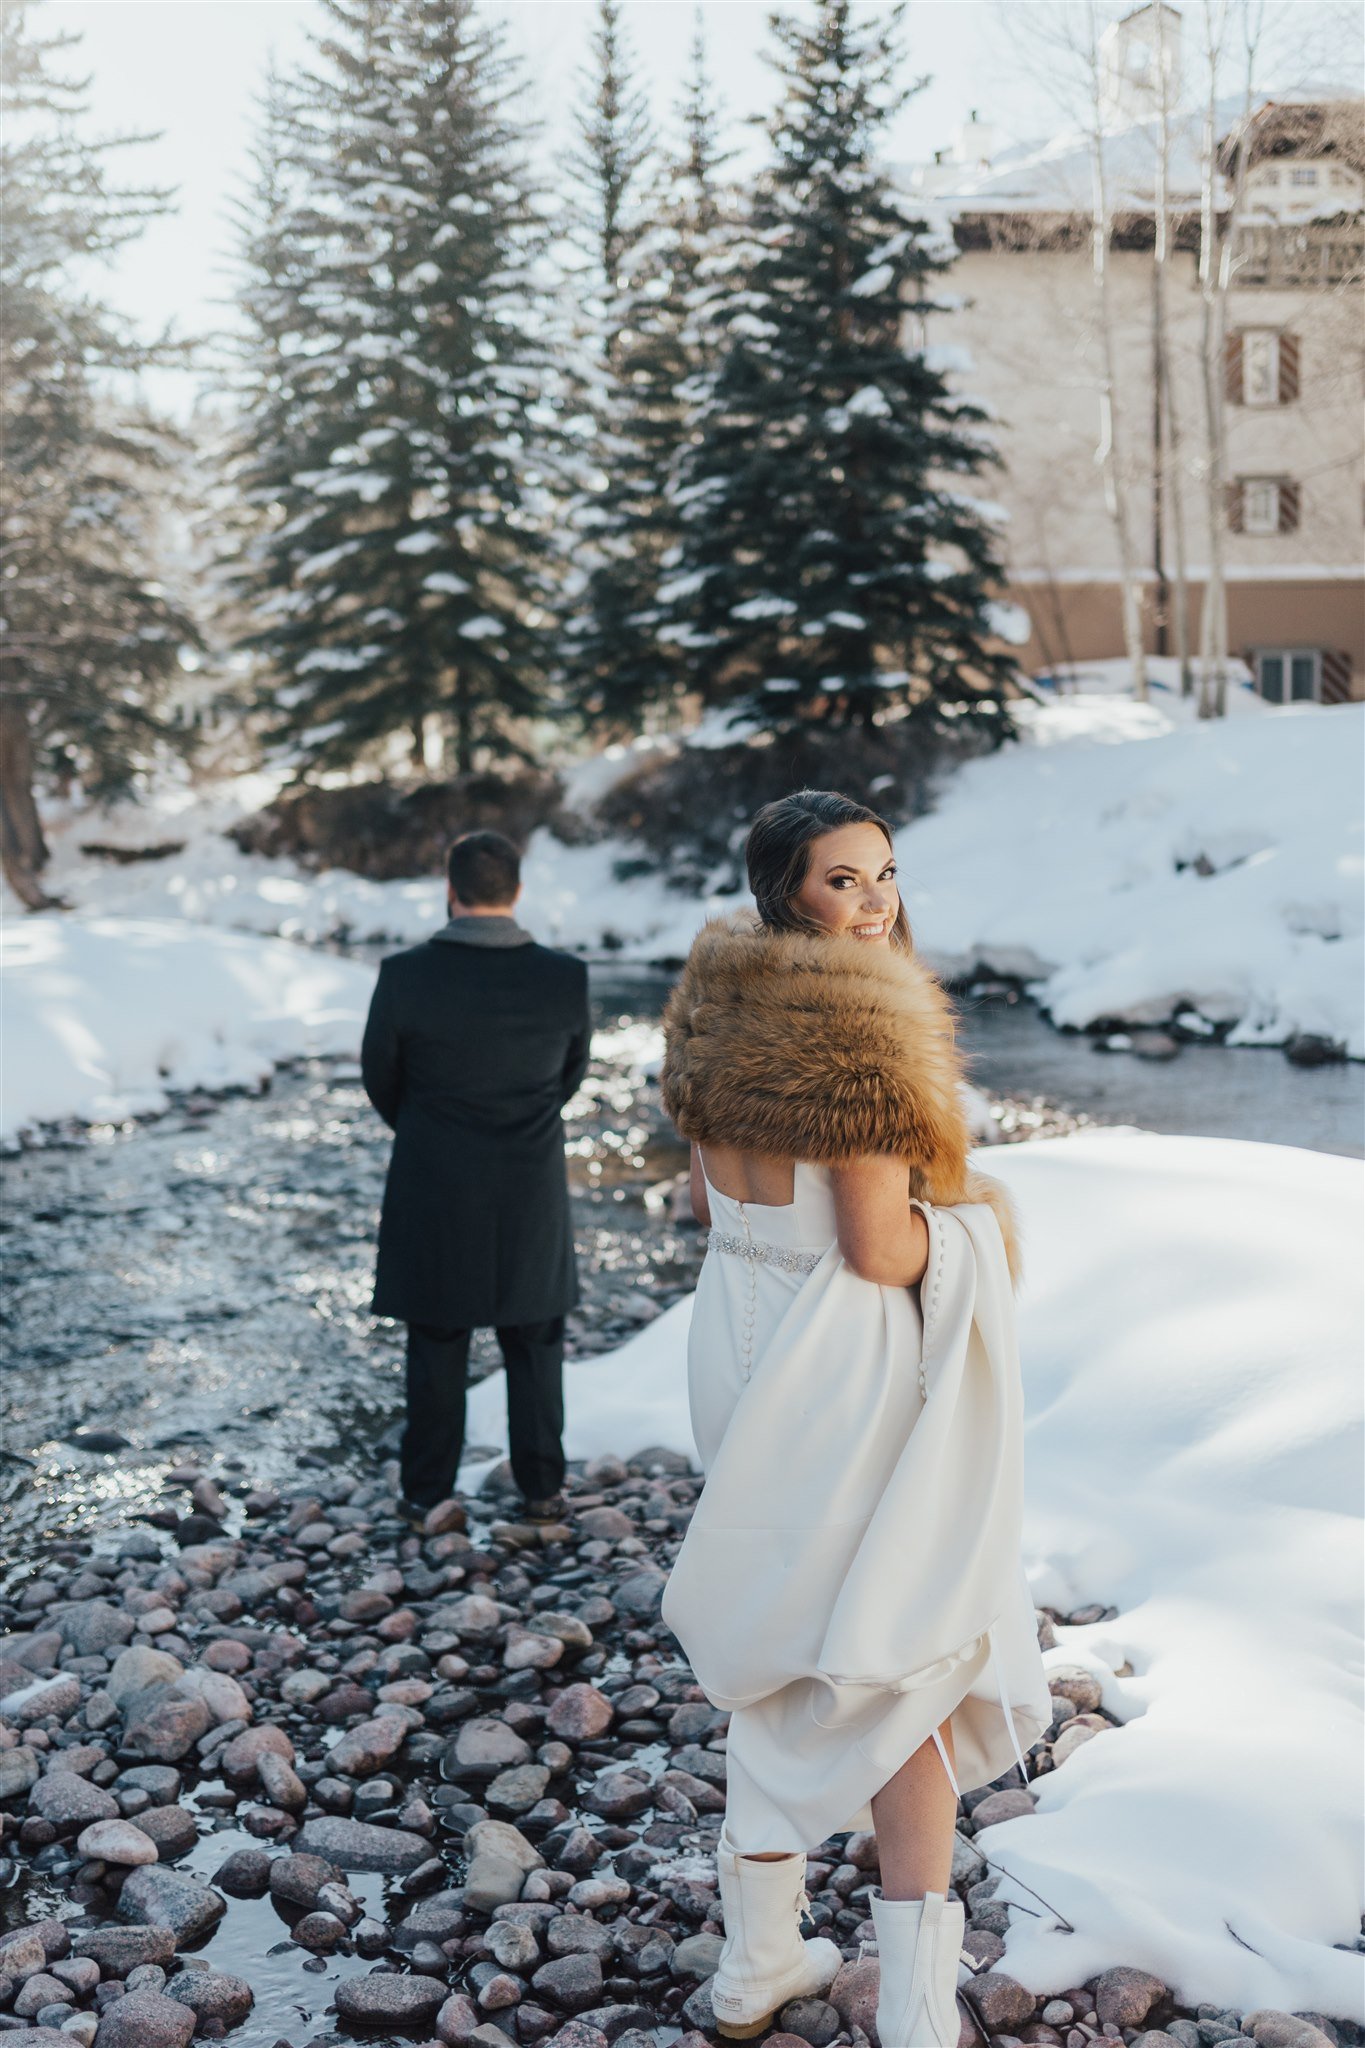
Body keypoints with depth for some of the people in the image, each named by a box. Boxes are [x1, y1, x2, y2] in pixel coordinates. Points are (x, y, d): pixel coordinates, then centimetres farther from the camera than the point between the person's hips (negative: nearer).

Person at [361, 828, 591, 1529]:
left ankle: (428, 1493, 22)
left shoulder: (405, 976, -16)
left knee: (436, 1346, 13)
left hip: (433, 1190, -1)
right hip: (532, 1193, 1)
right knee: (535, 1343, 16)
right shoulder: (565, 978, -12)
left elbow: (380, 1077, -2)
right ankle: (541, 1490, 25)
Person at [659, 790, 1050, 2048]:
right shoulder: (859, 1023, -21)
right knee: (901, 1661, 7)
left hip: (737, 1345, 8)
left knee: (775, 1657, 20)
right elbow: (881, 1251, -21)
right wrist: (978, 1217, -2)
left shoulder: (712, 1009, 4)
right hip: (847, 1366, -7)